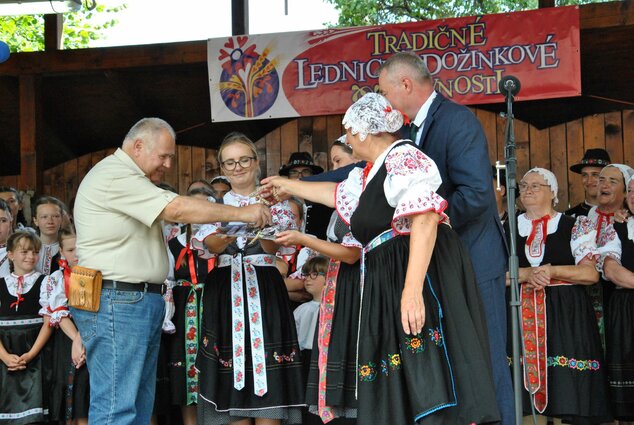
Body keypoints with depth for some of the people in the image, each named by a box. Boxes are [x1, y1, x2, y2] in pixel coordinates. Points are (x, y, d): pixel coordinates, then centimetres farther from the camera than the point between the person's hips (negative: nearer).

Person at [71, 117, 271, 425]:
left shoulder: (127, 178, 24)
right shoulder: (114, 175, -12)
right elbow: (176, 210, -17)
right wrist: (242, 213, -13)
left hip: (141, 303, 11)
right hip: (117, 302, -11)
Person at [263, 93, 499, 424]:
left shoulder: (403, 158, -9)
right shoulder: (371, 174, 22)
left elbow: (424, 221, -22)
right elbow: (338, 193, 44)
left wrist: (412, 290, -30)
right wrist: (290, 186, 56)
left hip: (424, 274, -10)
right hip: (388, 286, 10)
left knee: (430, 386, -17)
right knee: (392, 395, 6)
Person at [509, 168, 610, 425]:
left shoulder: (574, 227, 6)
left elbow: (591, 274, -2)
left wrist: (552, 271, -13)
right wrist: (527, 274, -12)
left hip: (566, 316, -2)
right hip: (522, 317, 2)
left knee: (565, 390, -7)